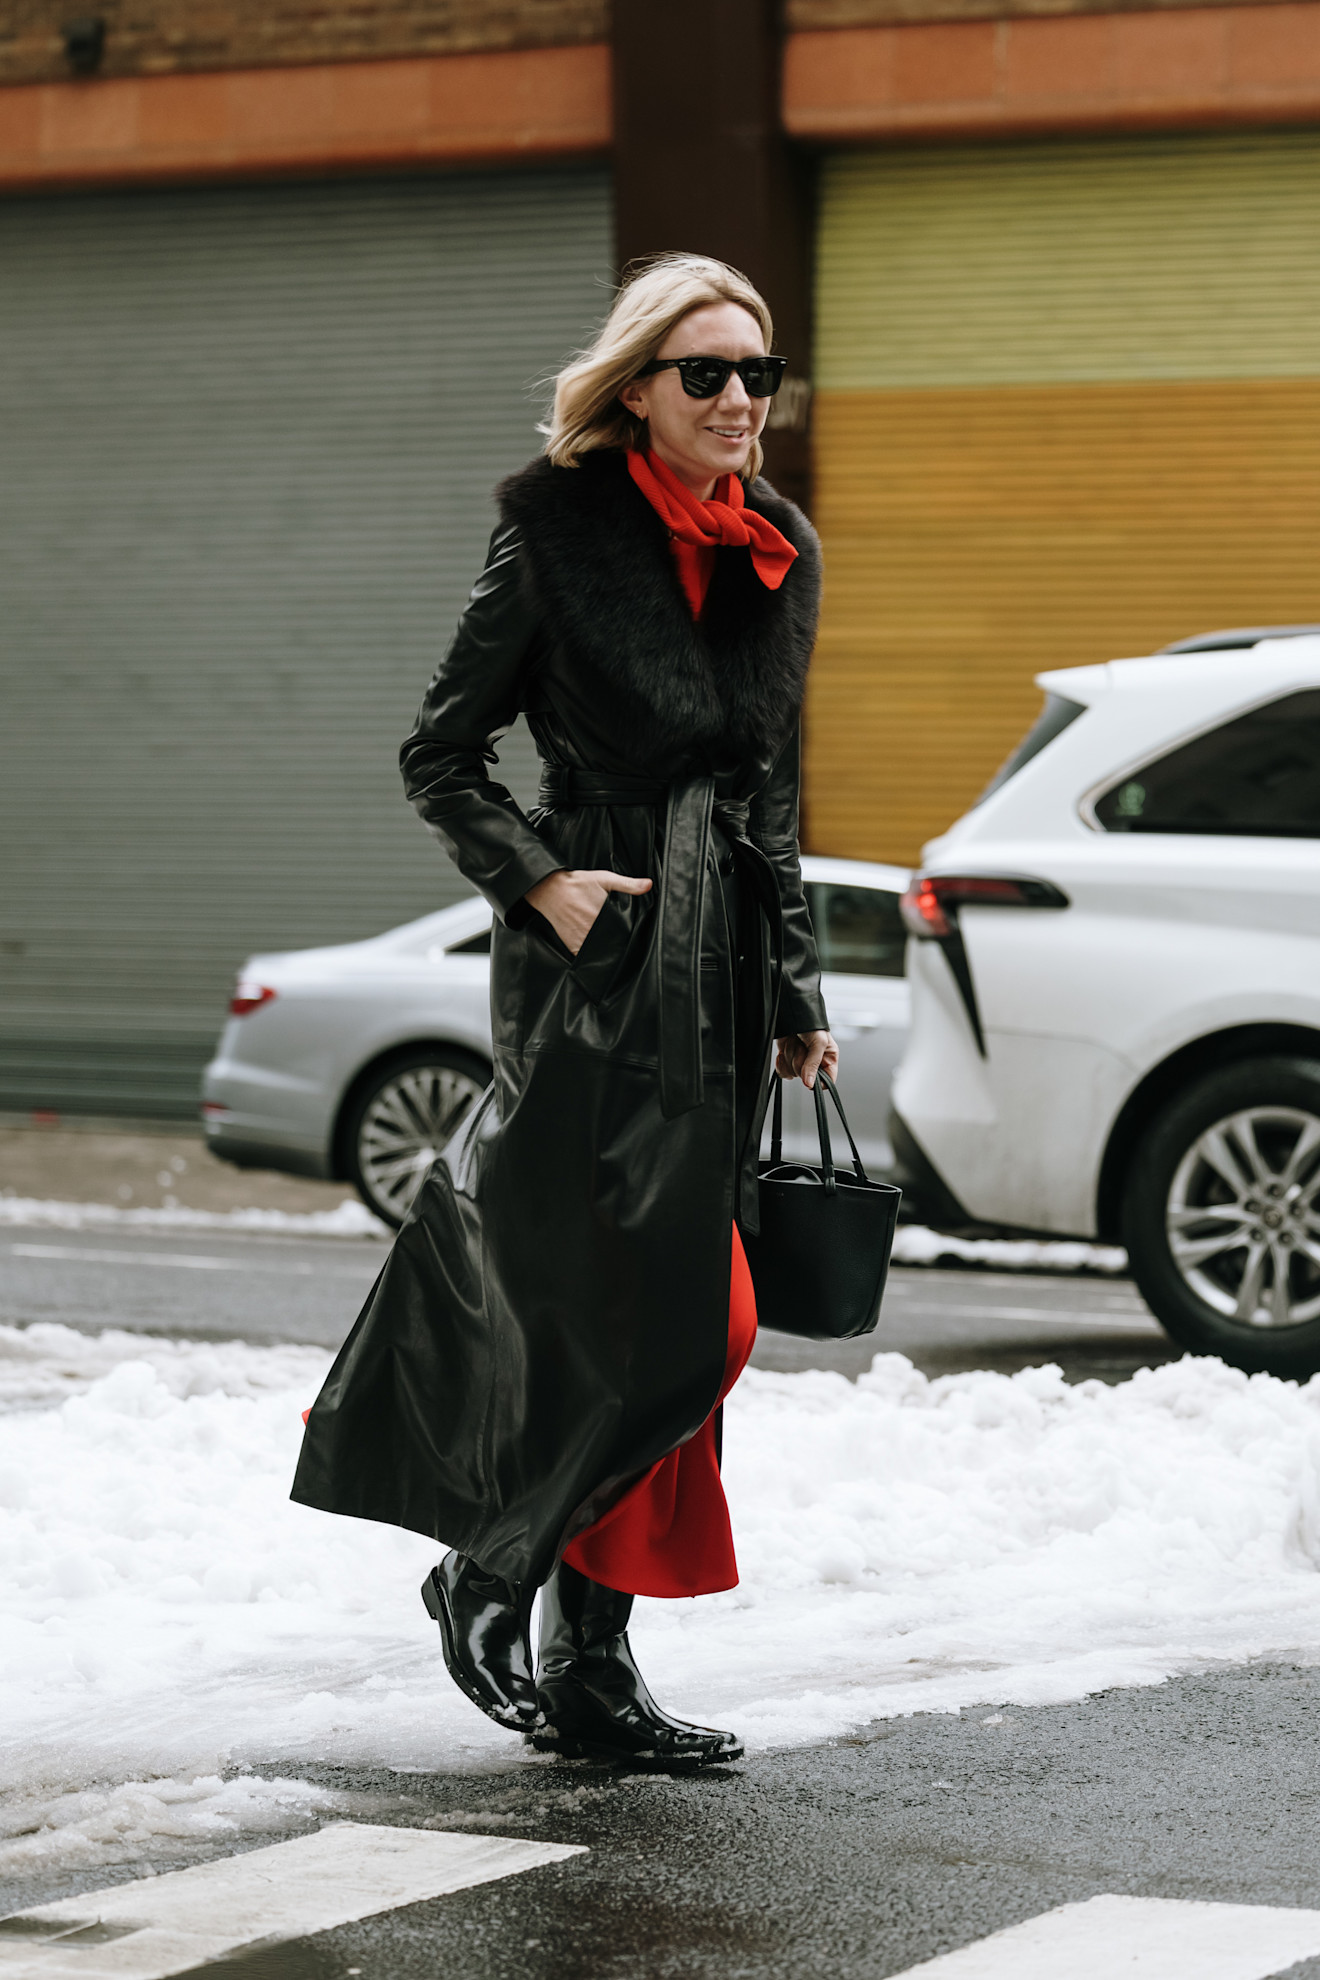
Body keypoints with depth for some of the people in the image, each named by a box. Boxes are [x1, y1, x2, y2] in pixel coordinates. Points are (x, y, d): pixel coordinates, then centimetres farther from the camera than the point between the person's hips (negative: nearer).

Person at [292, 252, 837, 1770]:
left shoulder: (782, 554, 12)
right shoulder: (559, 532, -5)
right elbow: (438, 757, -1)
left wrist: (796, 988, 17)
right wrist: (540, 881, -14)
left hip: (723, 958, 6)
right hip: (596, 955, -6)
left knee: (658, 1322, 7)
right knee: (652, 1314, -11)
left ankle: (589, 1665, 14)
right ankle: (489, 1573, 11)